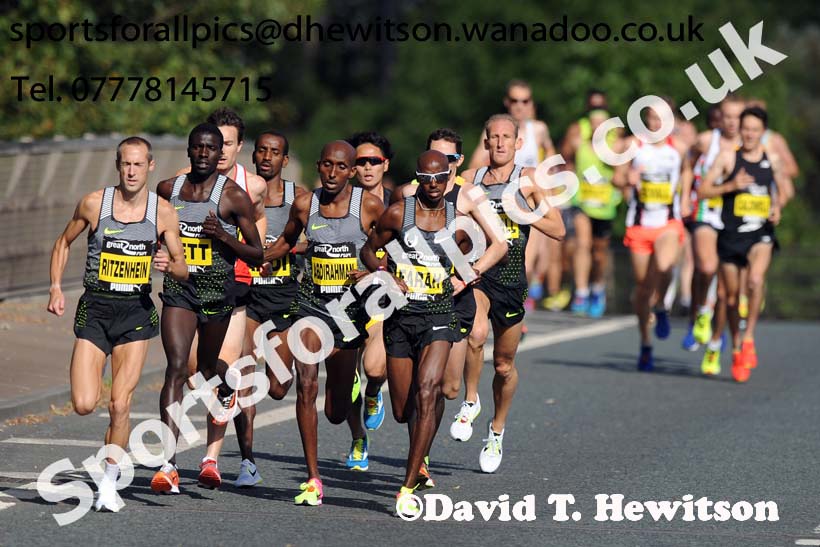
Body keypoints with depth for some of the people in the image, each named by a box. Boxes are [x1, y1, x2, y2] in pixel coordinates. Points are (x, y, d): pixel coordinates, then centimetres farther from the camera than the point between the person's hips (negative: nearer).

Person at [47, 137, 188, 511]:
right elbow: (63, 243, 12)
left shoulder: (163, 212, -1)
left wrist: (170, 265, -18)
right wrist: (56, 287, 1)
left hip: (136, 311, 0)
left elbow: (183, 270, 5)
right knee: (84, 405, -11)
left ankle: (109, 484, 10)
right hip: (95, 310, 0)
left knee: (119, 405, -7)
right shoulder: (94, 203, -3)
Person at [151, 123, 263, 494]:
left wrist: (223, 235, -20)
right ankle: (169, 466, -19)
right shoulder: (167, 189, 4)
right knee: (177, 367, -13)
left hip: (217, 287, -1)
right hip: (178, 286, 1)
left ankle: (228, 389, 58)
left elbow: (257, 256, -5)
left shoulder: (234, 196, -7)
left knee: (206, 365, 16)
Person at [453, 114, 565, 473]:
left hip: (511, 279, 0)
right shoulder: (469, 179, 7)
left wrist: (522, 213, -14)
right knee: (477, 333, -31)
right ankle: (470, 403, -9)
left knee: (504, 365, 12)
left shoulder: (528, 180, 1)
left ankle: (497, 430, 35)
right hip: (475, 272, 0)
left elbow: (558, 230, -2)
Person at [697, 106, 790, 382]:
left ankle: (748, 339, -18)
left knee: (756, 280, -29)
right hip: (731, 235, 0)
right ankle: (736, 347, 31)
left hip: (761, 235, 0)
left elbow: (783, 189, 21)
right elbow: (702, 191, -5)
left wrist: (778, 207, 1)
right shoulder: (728, 157, -3)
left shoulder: (773, 160, 4)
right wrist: (731, 186, -19)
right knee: (731, 296, 9)